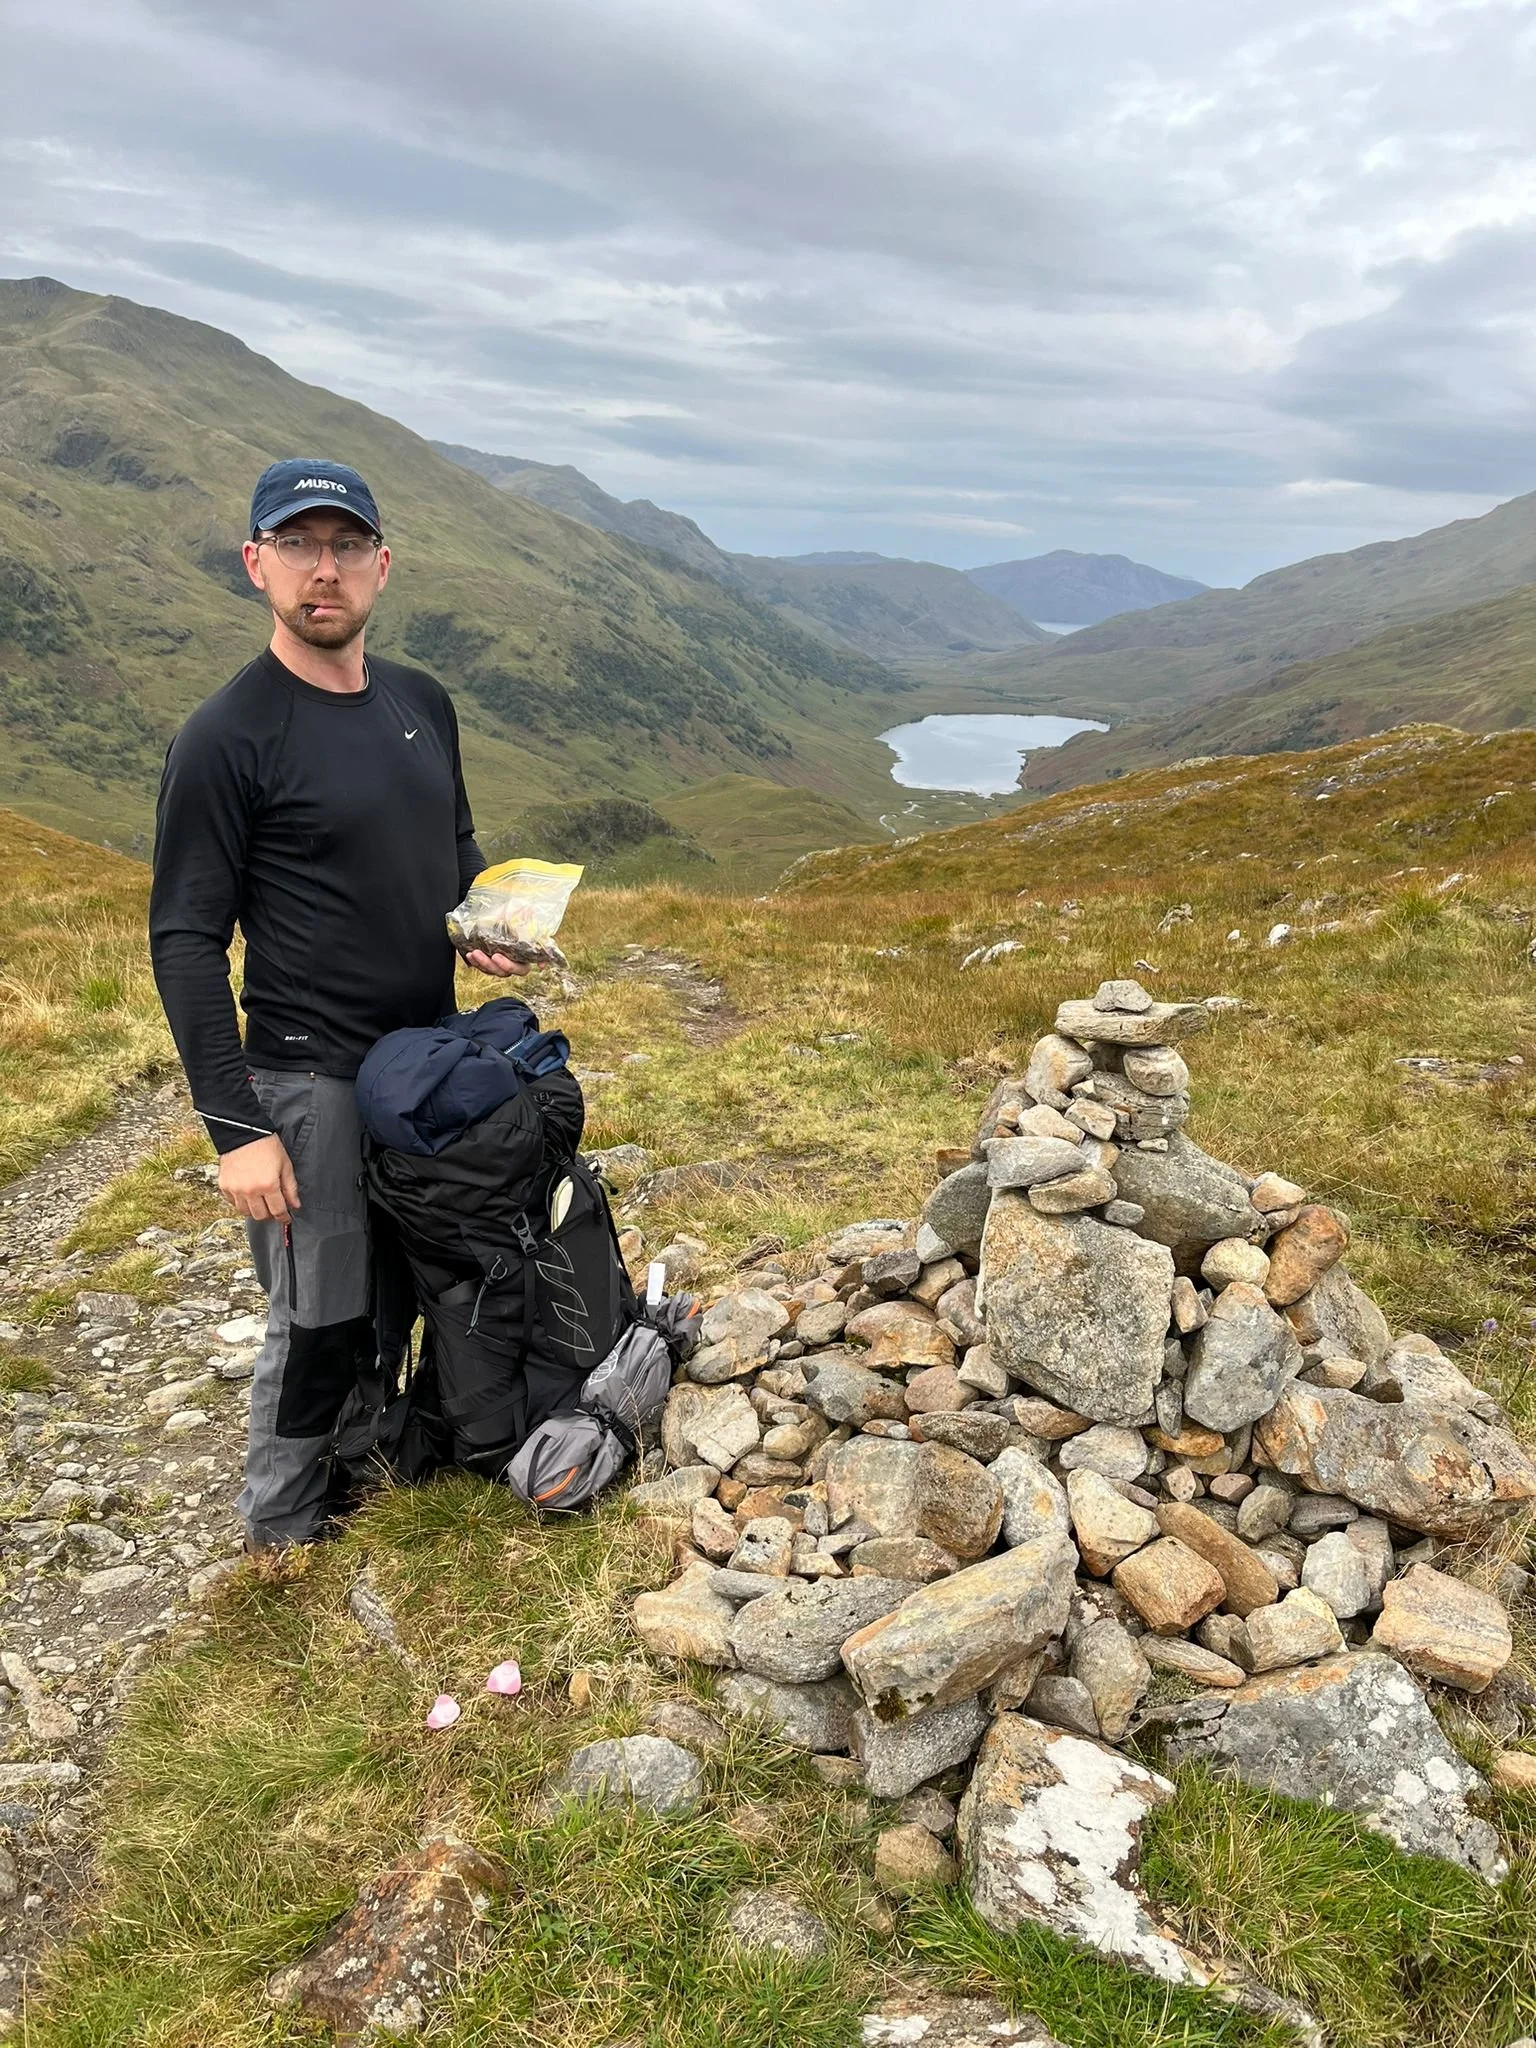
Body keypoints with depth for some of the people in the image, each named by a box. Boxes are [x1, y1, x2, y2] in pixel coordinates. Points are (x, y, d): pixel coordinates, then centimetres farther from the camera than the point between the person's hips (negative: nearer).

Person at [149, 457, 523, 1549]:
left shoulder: (423, 703, 7)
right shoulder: (226, 739, -13)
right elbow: (186, 941, -14)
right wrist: (234, 1126, -18)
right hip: (309, 1079, -6)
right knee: (322, 1316, 3)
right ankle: (284, 1527, 26)